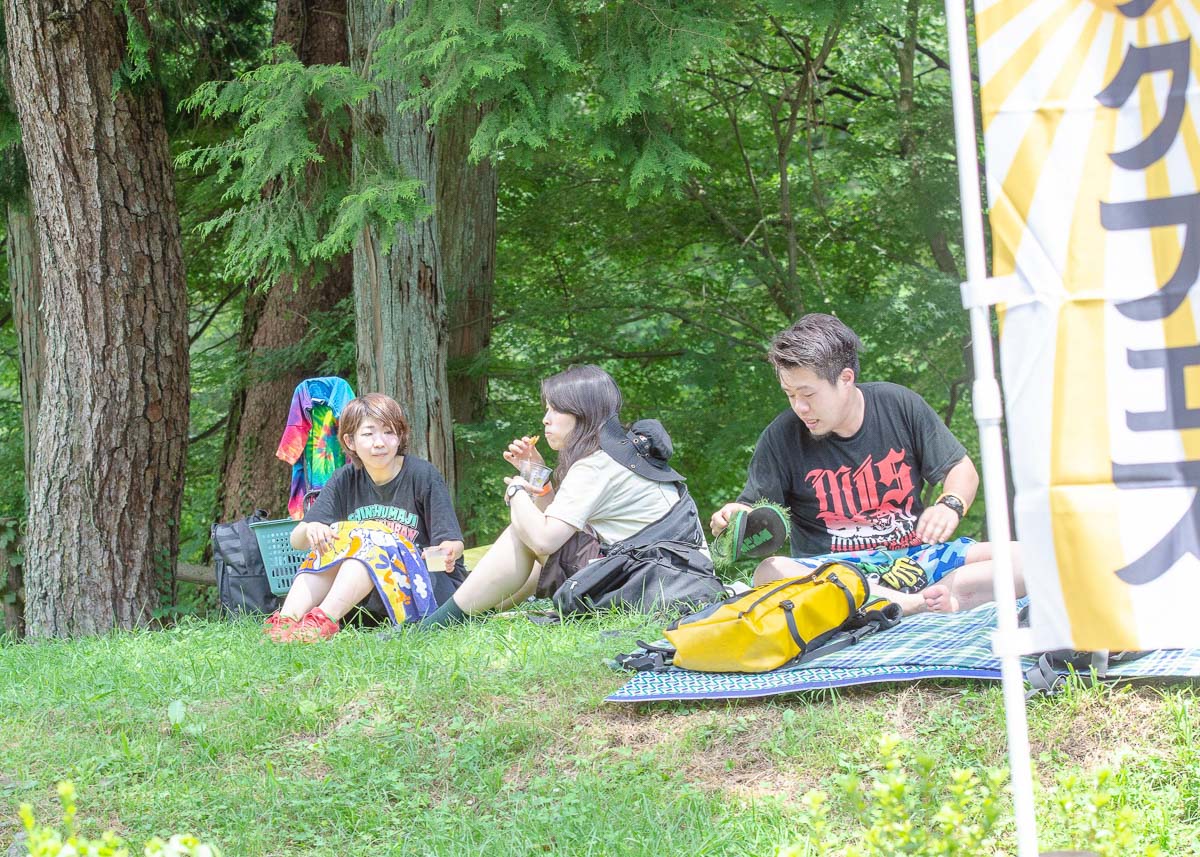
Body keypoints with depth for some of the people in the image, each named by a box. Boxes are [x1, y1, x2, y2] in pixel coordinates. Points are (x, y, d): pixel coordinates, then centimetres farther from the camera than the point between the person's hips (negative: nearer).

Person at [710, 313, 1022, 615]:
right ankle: (913, 602, -42)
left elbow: (961, 469, 7)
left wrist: (950, 506, -15)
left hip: (915, 556, 2)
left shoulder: (899, 404, 1)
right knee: (769, 573, -38)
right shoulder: (783, 437, -3)